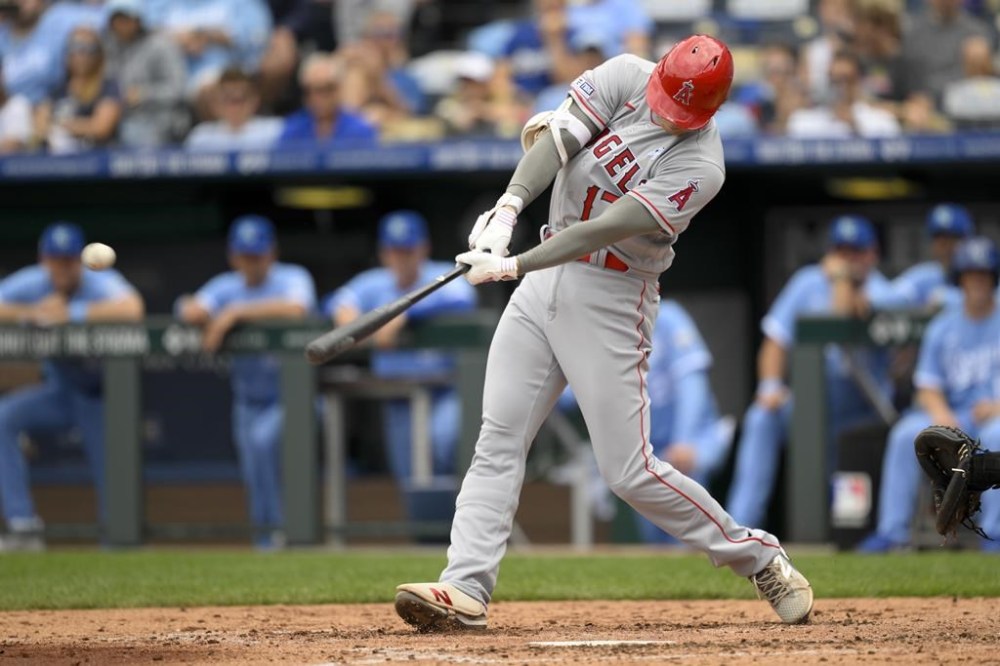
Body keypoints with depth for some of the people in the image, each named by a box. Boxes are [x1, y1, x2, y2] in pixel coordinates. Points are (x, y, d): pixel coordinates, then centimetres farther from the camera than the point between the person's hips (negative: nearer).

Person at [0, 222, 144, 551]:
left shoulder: (101, 284, -22)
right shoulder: (30, 285, -10)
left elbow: (132, 308, -44)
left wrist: (70, 313, -41)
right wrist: (31, 313, -33)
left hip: (101, 398, -3)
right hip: (59, 392, 3)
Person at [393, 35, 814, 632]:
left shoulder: (698, 166, -20)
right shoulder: (625, 78, -4)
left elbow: (606, 229, -26)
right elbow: (558, 139, -15)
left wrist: (516, 266, -32)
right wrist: (508, 208, -32)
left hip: (612, 301, -6)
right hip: (547, 273, 6)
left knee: (629, 471, -5)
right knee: (498, 443, -3)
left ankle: (761, 559, 10)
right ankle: (466, 591, -7)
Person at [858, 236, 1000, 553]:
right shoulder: (942, 328, 11)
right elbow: (927, 388, 7)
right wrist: (941, 414, -14)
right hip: (954, 413, 3)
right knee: (907, 433, -24)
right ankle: (892, 530, -26)